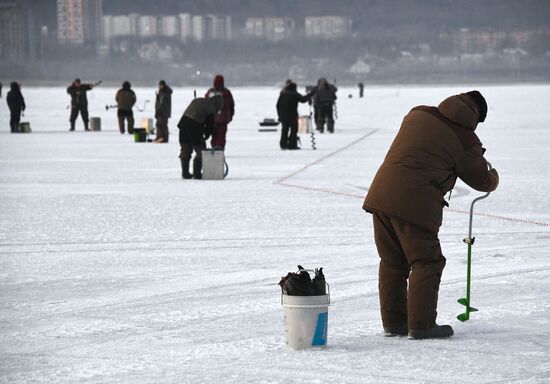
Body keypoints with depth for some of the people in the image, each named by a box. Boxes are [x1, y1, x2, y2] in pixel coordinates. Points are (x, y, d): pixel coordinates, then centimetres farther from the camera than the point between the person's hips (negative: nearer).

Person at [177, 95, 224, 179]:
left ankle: (185, 173, 22)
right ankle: (197, 174, 6)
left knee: (185, 150, 17)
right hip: (195, 127, -7)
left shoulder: (197, 100, 22)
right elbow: (211, 126, 0)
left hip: (183, 123, 7)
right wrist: (206, 136, 20)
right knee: (200, 151, 7)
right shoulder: (212, 110, 0)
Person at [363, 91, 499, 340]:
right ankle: (421, 325, 3)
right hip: (415, 204, -6)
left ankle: (393, 322, 22)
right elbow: (480, 179, 13)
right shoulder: (467, 141, 0)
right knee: (426, 263, 6)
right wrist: (493, 179, 37)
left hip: (381, 194, 6)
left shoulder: (417, 114, 14)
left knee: (392, 262, 16)